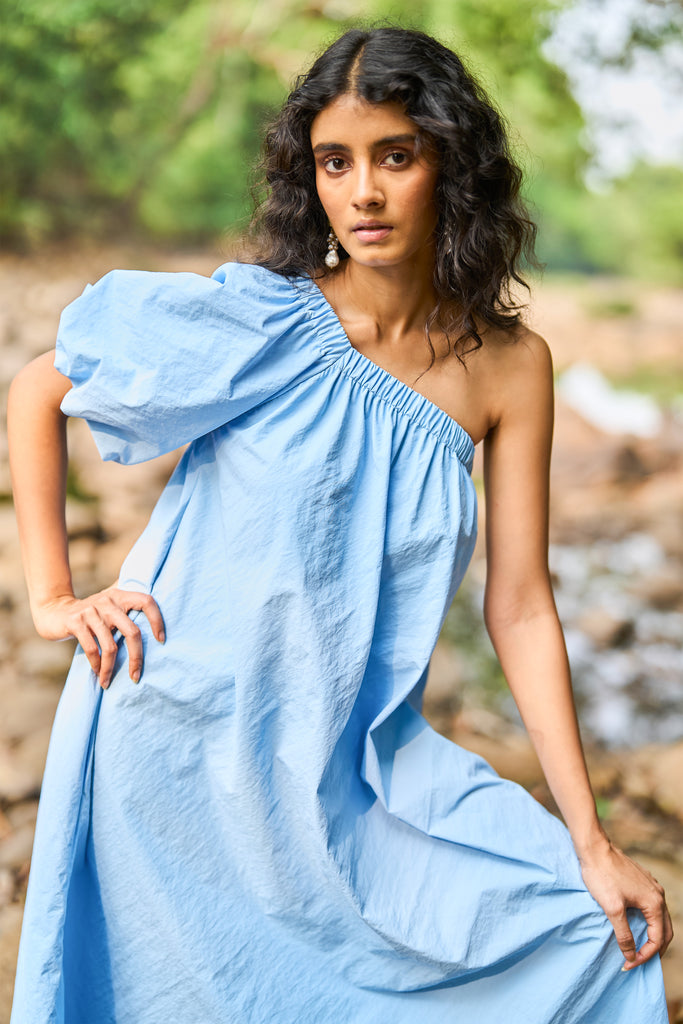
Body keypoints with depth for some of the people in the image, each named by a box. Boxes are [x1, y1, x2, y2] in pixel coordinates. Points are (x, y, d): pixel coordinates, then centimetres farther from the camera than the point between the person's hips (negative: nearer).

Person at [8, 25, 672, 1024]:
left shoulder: (509, 367, -3)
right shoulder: (255, 323, -11)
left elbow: (522, 611, -3)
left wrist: (591, 843, -6)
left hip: (343, 767, 3)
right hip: (181, 737, -2)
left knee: (586, 930, 0)